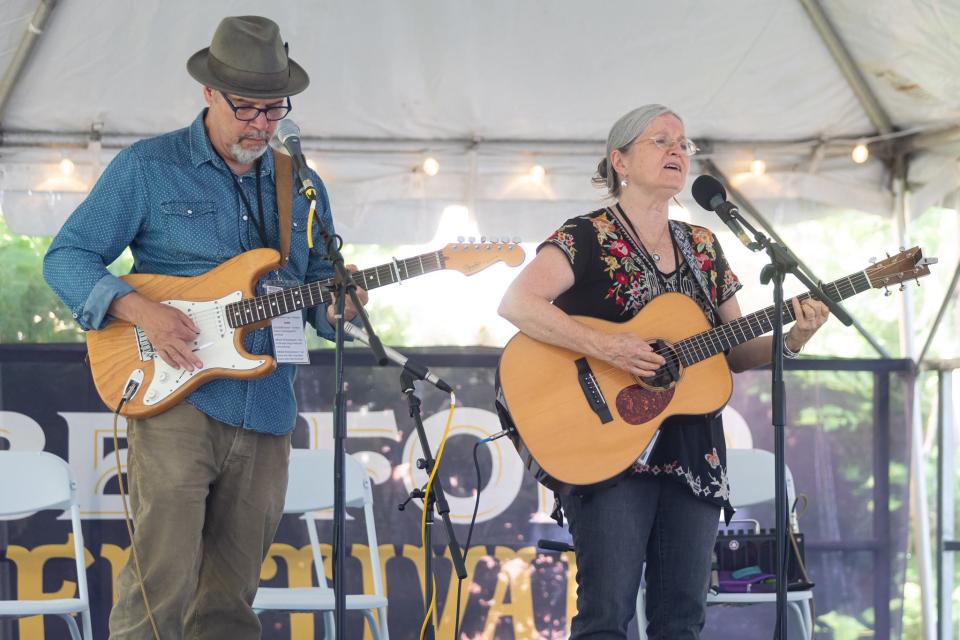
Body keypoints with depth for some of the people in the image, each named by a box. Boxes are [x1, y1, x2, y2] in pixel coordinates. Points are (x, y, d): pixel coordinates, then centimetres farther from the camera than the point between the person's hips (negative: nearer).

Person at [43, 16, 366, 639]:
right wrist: (142, 310, -16)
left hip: (267, 415, 5)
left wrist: (334, 307, -3)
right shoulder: (145, 168, 1)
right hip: (177, 401, -5)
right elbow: (66, 258, 0)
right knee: (162, 580, -14)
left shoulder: (302, 186, 15)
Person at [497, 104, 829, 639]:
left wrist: (792, 340, -2)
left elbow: (736, 351, 18)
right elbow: (516, 304, -19)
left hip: (693, 456, 6)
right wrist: (604, 346, -26)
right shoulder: (586, 238, -3)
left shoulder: (703, 248, 16)